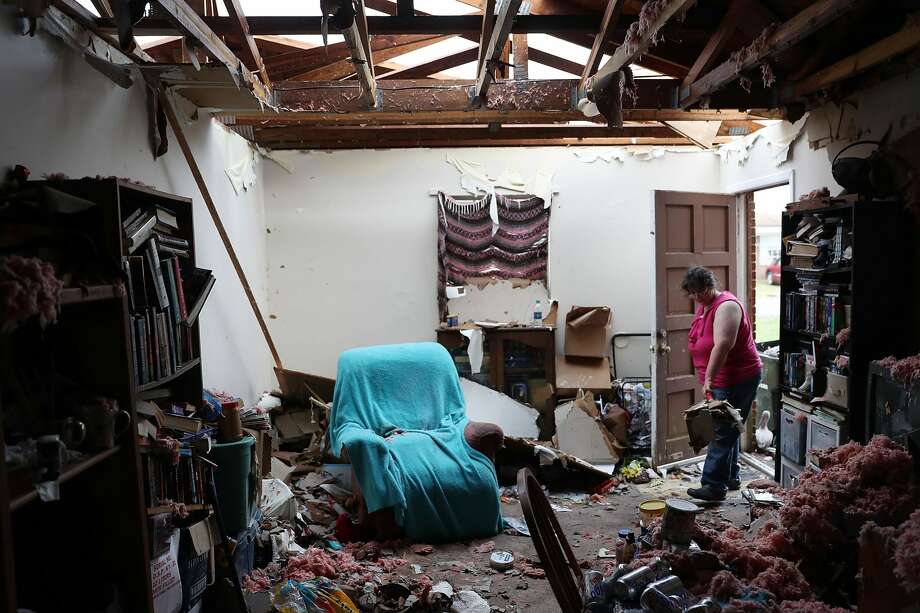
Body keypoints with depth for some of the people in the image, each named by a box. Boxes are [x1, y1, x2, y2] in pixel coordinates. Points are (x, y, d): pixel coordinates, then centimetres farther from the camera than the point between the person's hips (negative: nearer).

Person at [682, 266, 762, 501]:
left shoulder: (726, 306, -20)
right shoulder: (704, 306, 10)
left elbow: (722, 346, -30)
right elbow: (700, 345, 15)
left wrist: (709, 379, -30)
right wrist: (707, 379, 15)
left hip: (738, 379, -10)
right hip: (721, 380, 10)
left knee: (723, 432, -9)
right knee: (728, 429, 17)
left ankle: (714, 486, -6)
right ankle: (731, 477, 28)